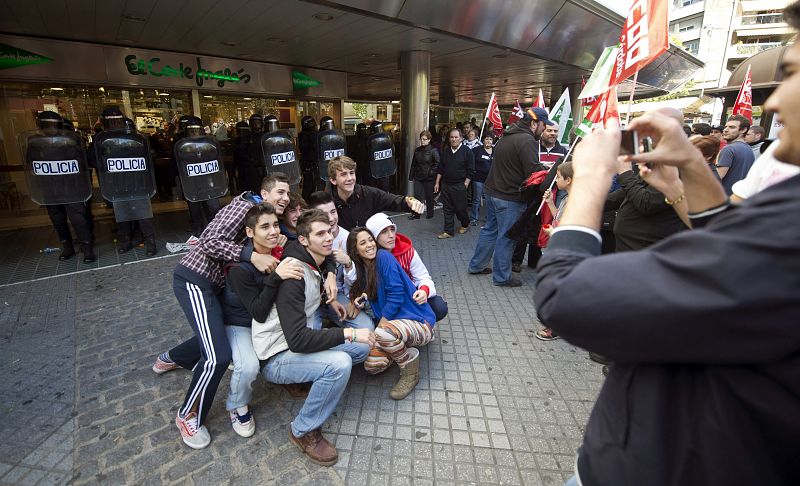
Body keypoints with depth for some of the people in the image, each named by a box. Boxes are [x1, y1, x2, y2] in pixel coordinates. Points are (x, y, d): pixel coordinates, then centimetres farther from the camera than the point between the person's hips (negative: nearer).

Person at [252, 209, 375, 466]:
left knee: (362, 346, 1)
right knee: (339, 363, -32)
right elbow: (298, 340, -31)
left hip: (297, 343, 8)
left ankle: (305, 378, 11)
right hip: (276, 358, -8)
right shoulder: (293, 275, -27)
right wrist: (348, 333, -29)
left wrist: (330, 299, 9)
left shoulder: (315, 263, 2)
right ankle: (304, 431, -9)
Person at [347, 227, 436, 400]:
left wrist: (380, 326, -15)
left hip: (419, 322, -7)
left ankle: (410, 371, -7)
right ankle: (403, 348, 18)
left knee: (382, 333, -36)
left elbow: (396, 296, -19)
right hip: (395, 322, 7)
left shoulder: (383, 257, -14)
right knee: (371, 366, -10)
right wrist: (357, 300, -7)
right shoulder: (362, 269, 8)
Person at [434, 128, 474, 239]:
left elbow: (471, 170, -6)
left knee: (460, 208, 3)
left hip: (459, 185, -4)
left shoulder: (466, 151, -5)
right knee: (447, 209, 6)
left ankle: (465, 224, 31)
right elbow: (440, 169, 14)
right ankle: (448, 231, 13)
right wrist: (437, 182, 9)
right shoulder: (445, 151, 10)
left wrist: (465, 184, -11)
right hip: (445, 184, 5)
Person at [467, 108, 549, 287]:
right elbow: (533, 171, -24)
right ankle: (502, 277, 14)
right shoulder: (527, 140, -16)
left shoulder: (507, 137, 13)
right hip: (509, 197, -9)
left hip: (493, 191, 9)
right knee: (506, 237, 2)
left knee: (490, 230, 20)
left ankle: (476, 265, 30)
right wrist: (548, 168, -5)